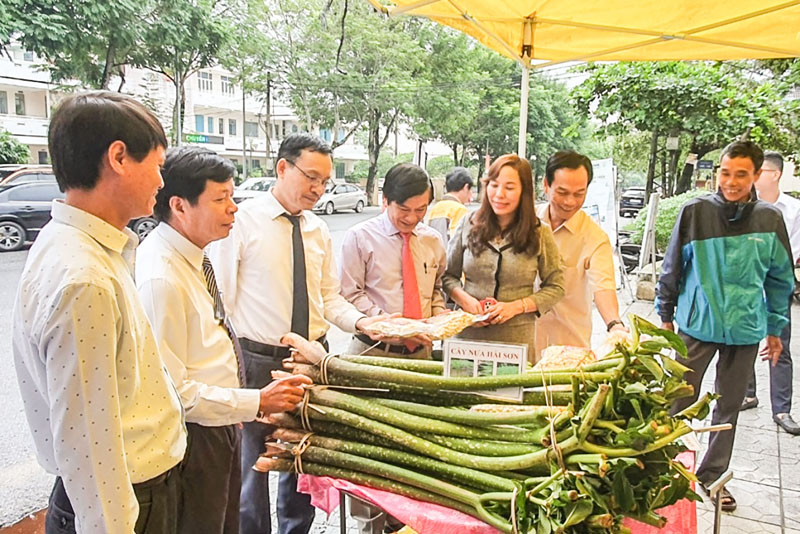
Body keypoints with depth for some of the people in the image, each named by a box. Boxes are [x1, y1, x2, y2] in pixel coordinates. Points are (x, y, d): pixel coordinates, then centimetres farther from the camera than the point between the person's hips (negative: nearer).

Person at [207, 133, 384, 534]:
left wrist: (361, 321, -7)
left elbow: (328, 297, 11)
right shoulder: (242, 220, -8)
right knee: (253, 465, 10)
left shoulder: (318, 230, 8)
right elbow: (219, 298, -9)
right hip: (257, 360, -5)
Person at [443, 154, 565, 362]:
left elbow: (555, 287, 4)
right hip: (468, 335, 1)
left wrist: (516, 306, -10)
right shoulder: (468, 225, 3)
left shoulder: (540, 235, -1)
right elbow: (448, 275, 10)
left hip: (517, 339, -1)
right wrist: (463, 298, -9)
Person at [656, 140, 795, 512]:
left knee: (729, 408, 15)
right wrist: (666, 315, 5)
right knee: (681, 403, 5)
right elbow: (672, 267, 0)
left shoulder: (770, 220, -3)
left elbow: (781, 279, 9)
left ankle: (713, 475, 32)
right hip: (697, 325, -2)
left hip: (745, 330, 3)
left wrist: (775, 329, 12)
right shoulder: (695, 211, -9)